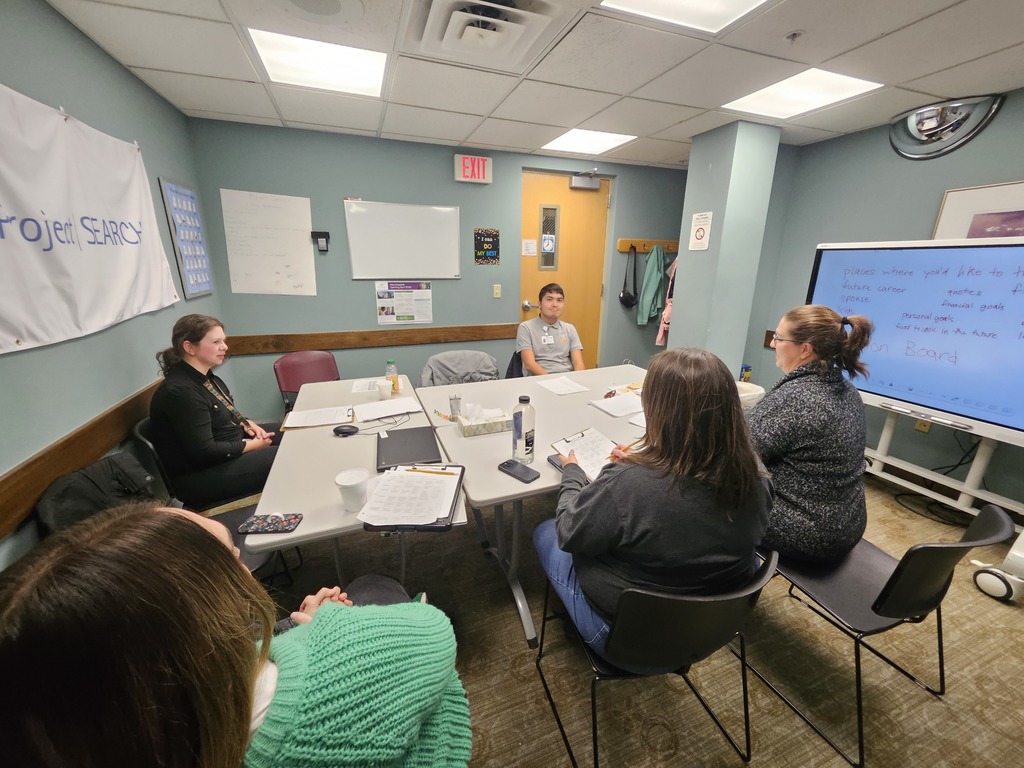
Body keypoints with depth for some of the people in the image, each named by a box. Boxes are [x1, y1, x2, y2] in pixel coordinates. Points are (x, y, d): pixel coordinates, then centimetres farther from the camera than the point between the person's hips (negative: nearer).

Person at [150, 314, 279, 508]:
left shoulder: (206, 377, 3)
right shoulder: (180, 391, -25)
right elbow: (204, 451, -26)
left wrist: (246, 423, -1)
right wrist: (254, 445, -16)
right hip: (200, 476, -10)